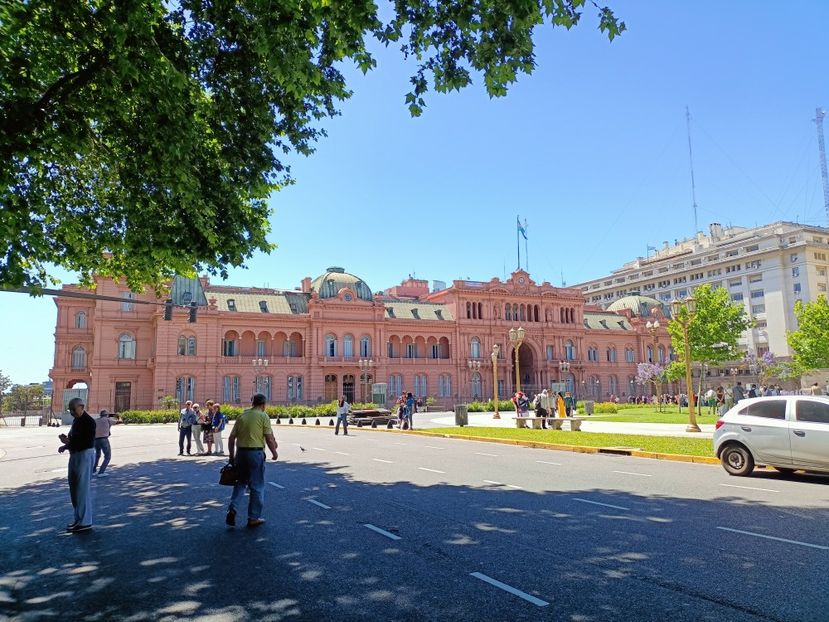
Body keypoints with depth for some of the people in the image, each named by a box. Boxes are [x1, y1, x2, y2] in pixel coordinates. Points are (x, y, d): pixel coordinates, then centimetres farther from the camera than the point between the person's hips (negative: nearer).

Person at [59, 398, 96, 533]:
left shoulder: (88, 421, -16)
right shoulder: (76, 420, 12)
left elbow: (88, 443, -23)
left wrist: (68, 443, -25)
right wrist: (66, 444, 4)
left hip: (85, 456, -10)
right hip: (75, 456, 10)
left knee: (82, 489, -5)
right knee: (74, 488, 16)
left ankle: (85, 522, 3)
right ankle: (79, 518, 27)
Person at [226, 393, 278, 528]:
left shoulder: (242, 416, 8)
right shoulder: (263, 416, -7)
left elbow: (231, 438, 8)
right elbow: (269, 438, -10)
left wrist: (231, 456, 17)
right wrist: (274, 452, 5)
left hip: (240, 453, 5)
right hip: (256, 453, -5)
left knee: (240, 482, 20)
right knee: (257, 486, 6)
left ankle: (232, 509, 4)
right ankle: (253, 518, 12)